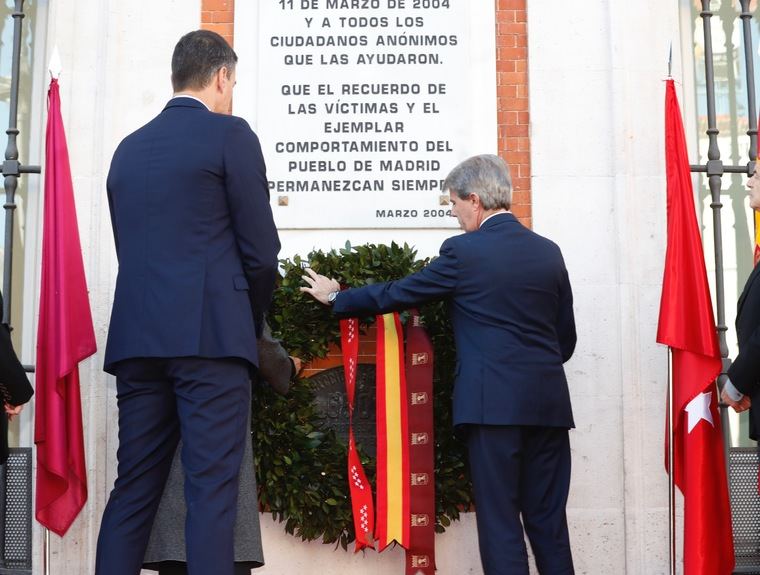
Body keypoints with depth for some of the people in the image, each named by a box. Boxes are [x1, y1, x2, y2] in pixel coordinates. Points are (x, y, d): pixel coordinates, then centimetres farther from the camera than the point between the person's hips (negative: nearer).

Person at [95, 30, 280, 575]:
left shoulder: (129, 147, 17)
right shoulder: (230, 133, 0)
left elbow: (133, 248, 18)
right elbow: (261, 248, -4)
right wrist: (253, 321, 13)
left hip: (137, 337, 6)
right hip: (210, 336, -6)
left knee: (133, 489, 10)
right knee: (211, 489, -5)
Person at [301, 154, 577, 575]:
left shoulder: (463, 252, -7)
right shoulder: (548, 252, 9)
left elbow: (395, 294, 2)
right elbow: (566, 338, 14)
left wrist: (335, 298, 16)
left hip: (495, 402, -5)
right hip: (549, 404, 5)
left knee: (500, 522, 1)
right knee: (548, 519, 11)